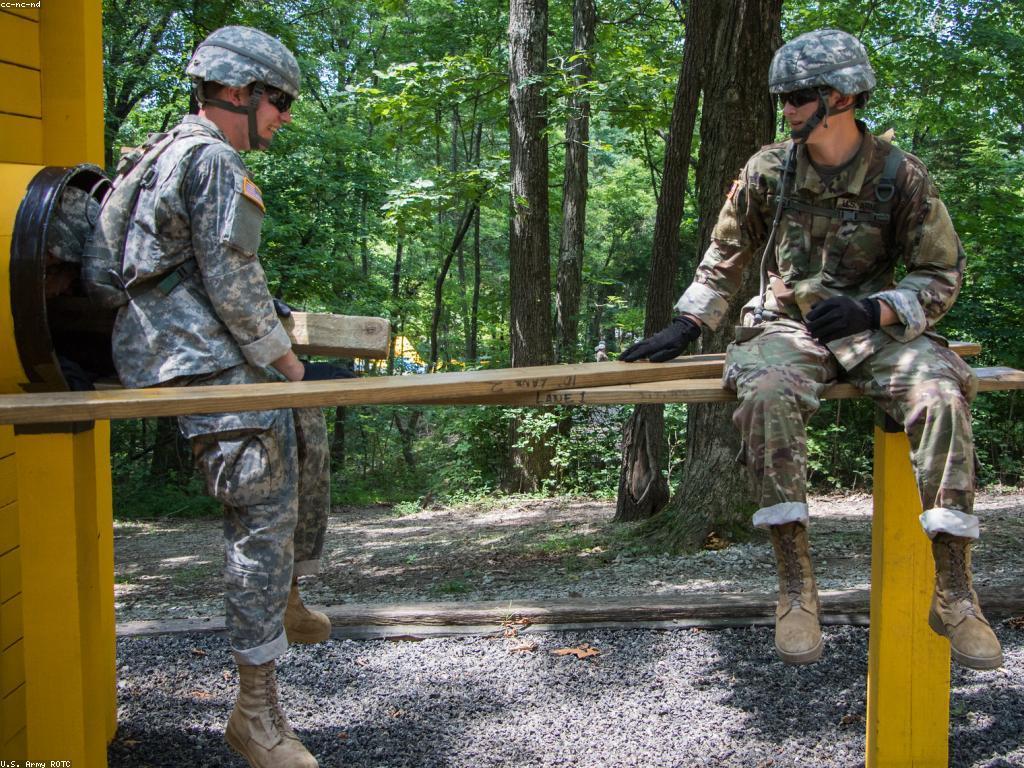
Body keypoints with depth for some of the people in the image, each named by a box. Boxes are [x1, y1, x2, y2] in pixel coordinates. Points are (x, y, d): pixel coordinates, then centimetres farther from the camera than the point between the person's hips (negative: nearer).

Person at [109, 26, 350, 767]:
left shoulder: (176, 153, 20)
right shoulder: (214, 161, -13)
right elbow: (229, 282, -18)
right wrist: (286, 363, -9)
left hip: (215, 350, 11)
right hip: (206, 366, -11)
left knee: (308, 433, 23)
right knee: (265, 516, -12)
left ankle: (286, 599, 34)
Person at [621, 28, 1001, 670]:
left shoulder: (901, 176, -3)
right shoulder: (769, 172, 1)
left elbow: (941, 276, 0)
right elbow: (724, 259, 14)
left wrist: (871, 311, -18)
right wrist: (686, 327, 6)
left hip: (875, 328, 0)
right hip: (787, 327, 0)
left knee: (943, 396, -30)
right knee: (766, 394, -35)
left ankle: (953, 592, -23)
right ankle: (796, 582, -29)